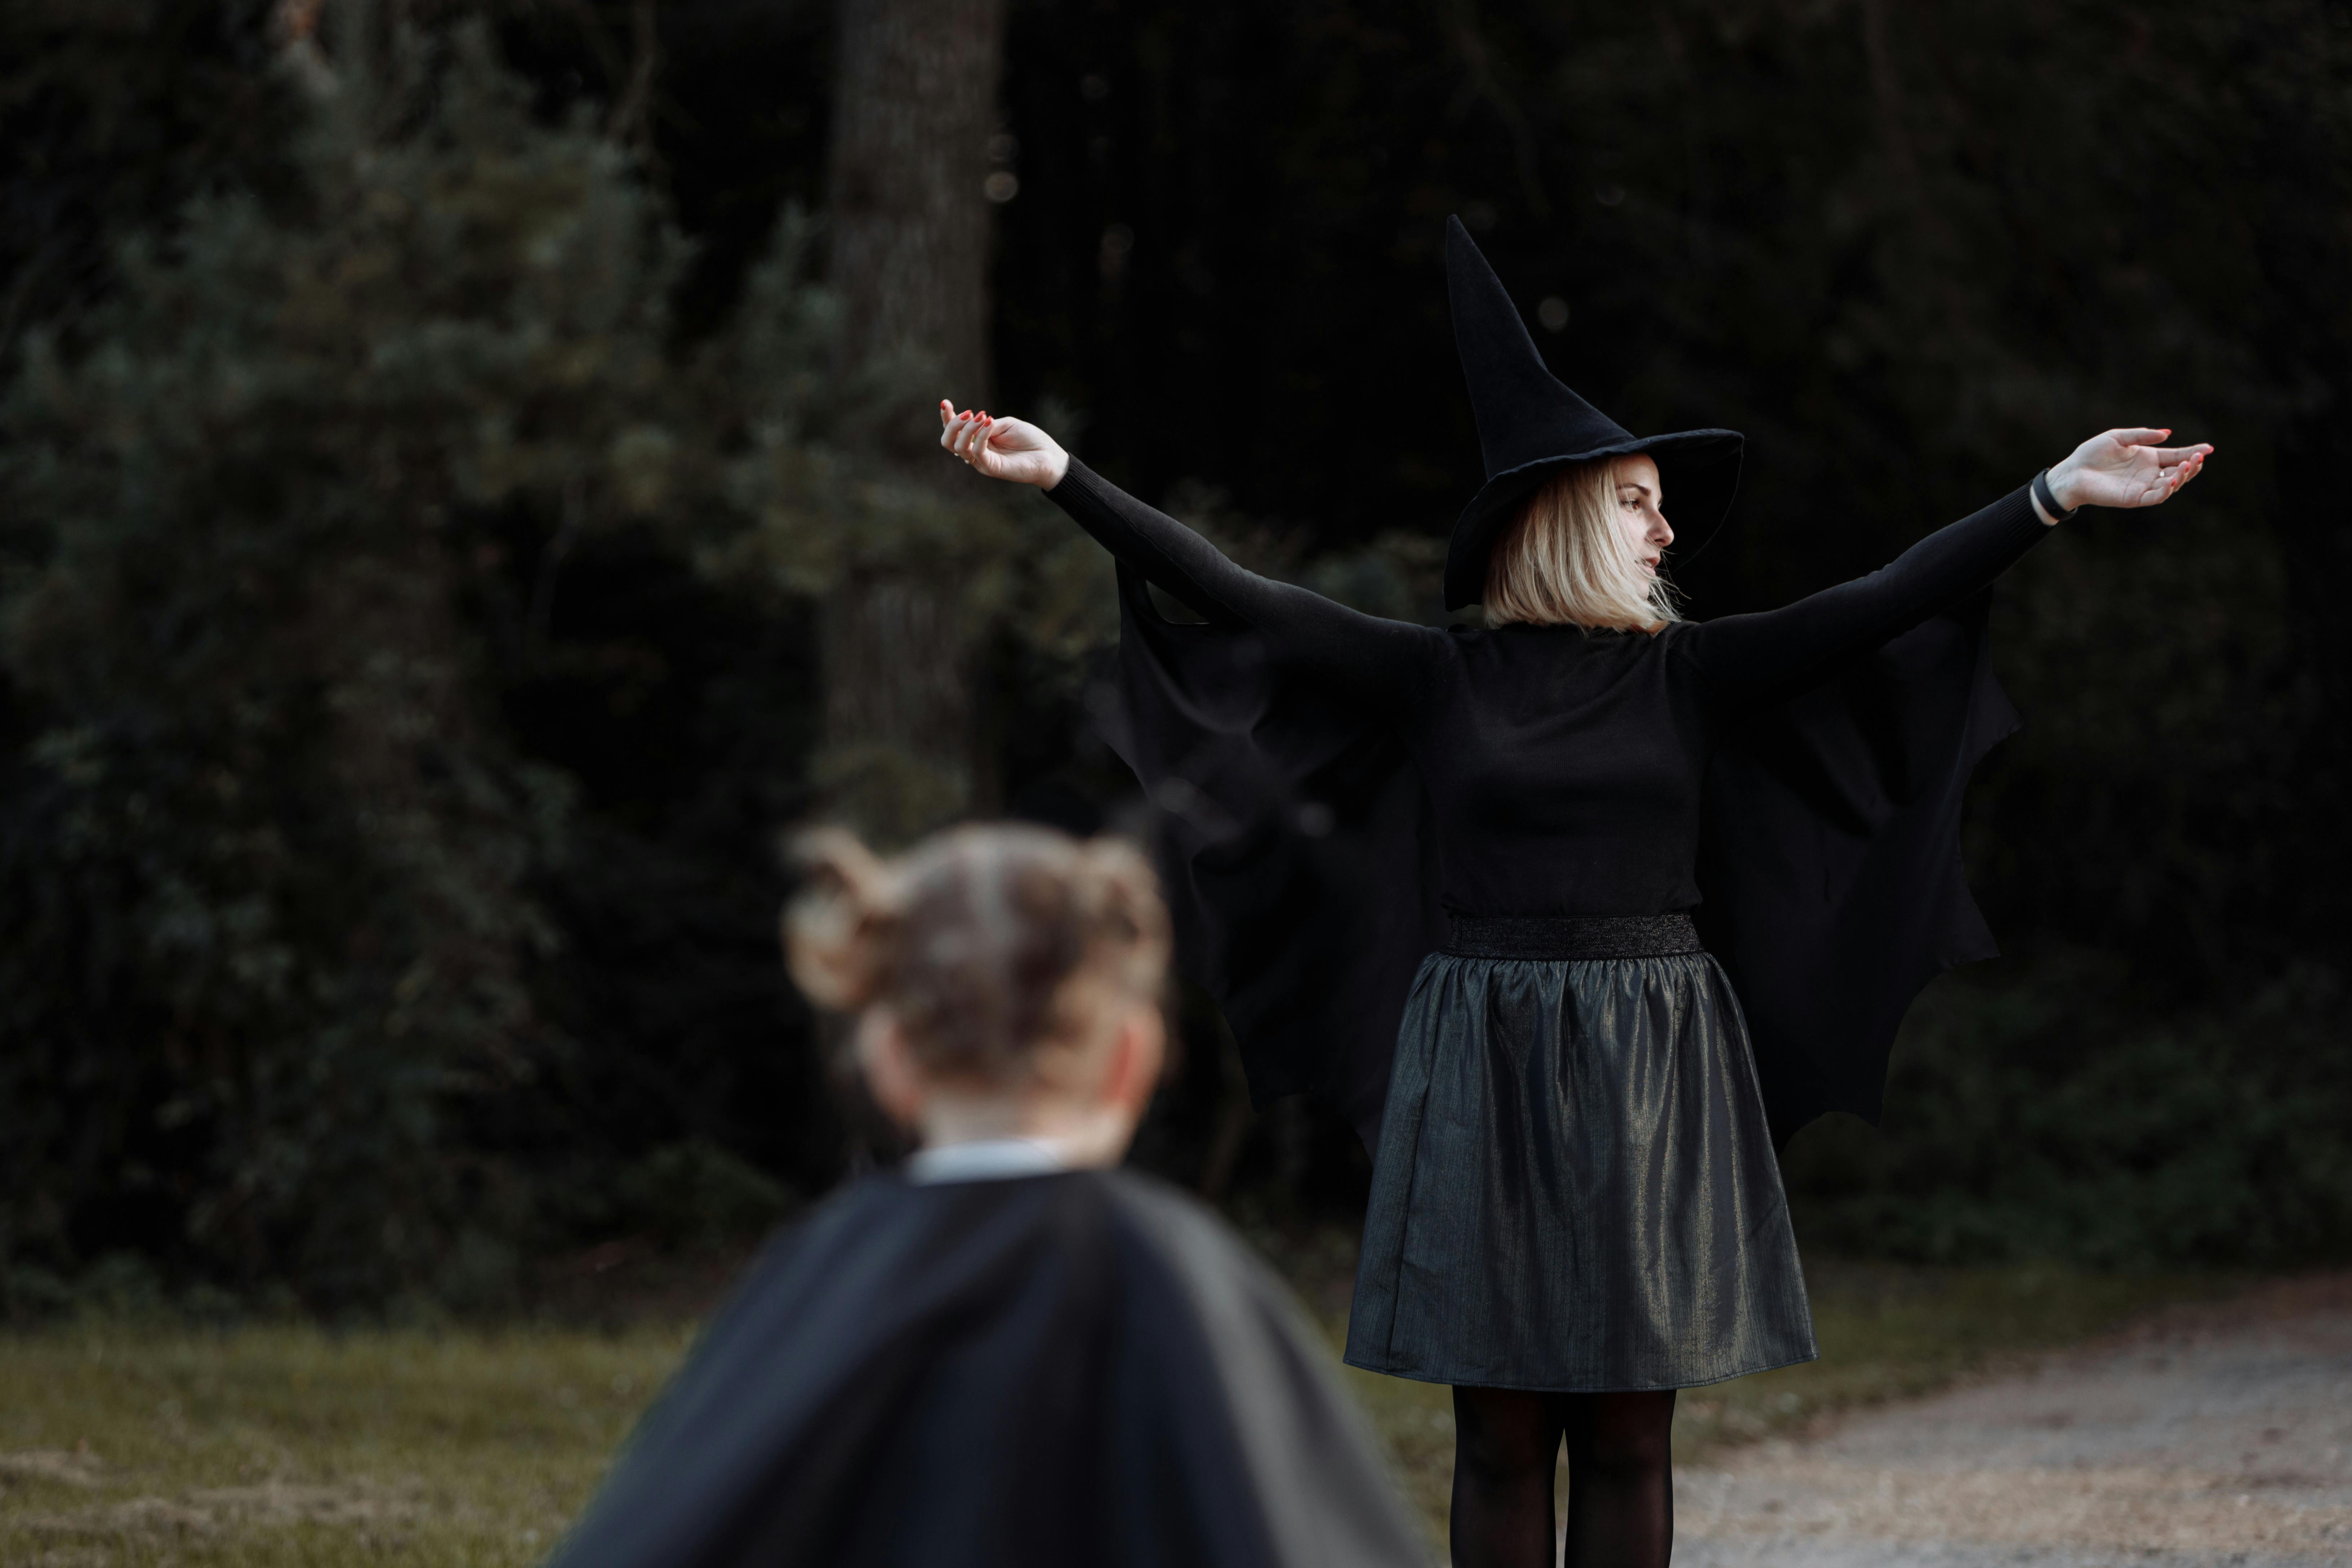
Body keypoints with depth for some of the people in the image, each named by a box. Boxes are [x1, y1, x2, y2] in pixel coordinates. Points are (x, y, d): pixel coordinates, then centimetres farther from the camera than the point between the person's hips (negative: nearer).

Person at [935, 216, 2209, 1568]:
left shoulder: (1688, 675, 7)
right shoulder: (1438, 680, 3)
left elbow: (1884, 603, 0)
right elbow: (1232, 597, -2)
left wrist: (2056, 494, -8)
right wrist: (1064, 477, -9)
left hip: (1653, 1075, 1)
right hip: (1485, 1074, -1)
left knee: (1627, 1437, 3)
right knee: (1502, 1435, 2)